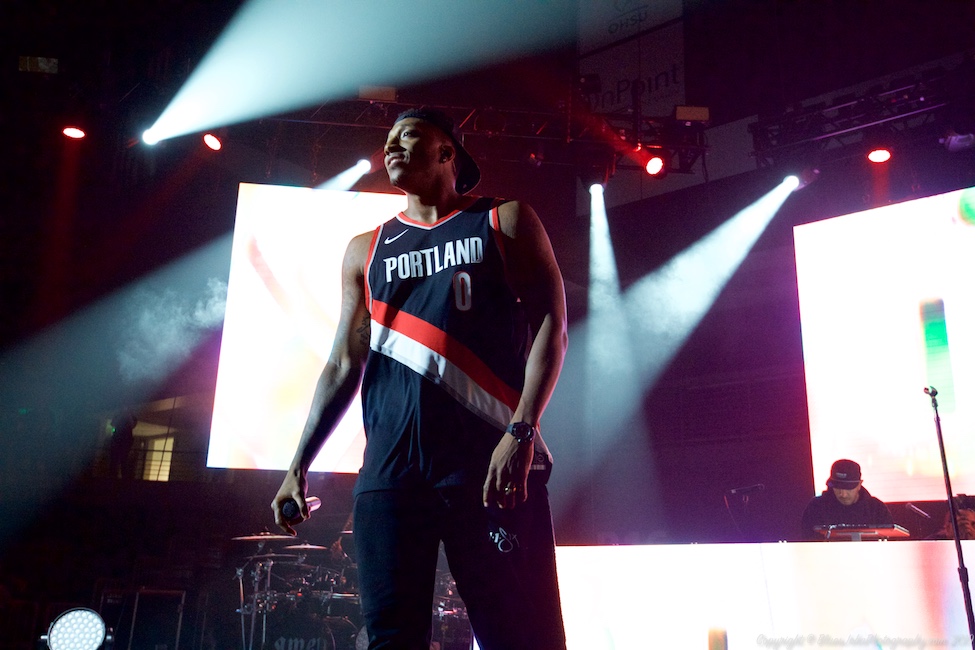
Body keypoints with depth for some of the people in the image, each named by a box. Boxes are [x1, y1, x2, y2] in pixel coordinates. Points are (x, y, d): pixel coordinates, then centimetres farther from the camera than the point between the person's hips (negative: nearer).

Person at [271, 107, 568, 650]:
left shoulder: (505, 222, 11)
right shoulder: (365, 252, 20)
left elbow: (550, 325, 1)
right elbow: (344, 365, 18)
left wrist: (521, 432, -13)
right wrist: (299, 465, 10)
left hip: (493, 462, -3)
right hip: (390, 469, 3)